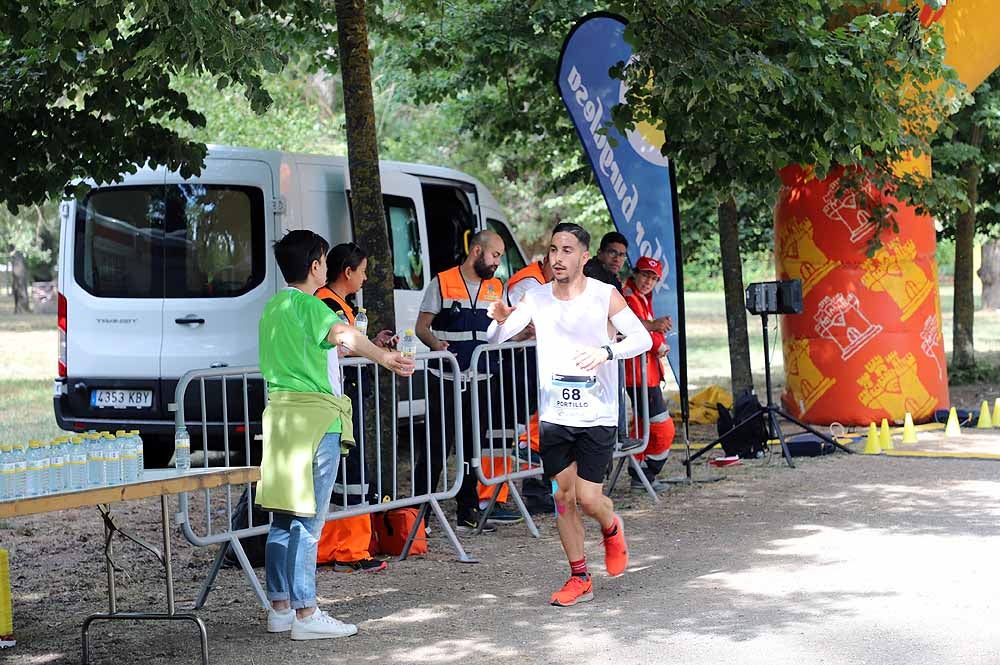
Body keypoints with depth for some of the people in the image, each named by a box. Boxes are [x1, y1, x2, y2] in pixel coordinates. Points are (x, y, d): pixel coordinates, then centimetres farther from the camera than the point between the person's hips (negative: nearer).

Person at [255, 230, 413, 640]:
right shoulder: (307, 305, -11)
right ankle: (306, 615, -5)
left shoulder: (273, 306, 16)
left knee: (284, 518, 11)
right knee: (307, 521, -7)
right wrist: (383, 357, -37)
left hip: (280, 413, 9)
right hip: (315, 417, -9)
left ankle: (279, 607, 16)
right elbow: (343, 335, -30)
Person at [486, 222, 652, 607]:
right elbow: (494, 339, 0)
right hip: (554, 416, 3)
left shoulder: (604, 295, -6)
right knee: (563, 496, 4)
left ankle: (612, 529, 29)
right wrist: (501, 320, -24)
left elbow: (642, 338, -11)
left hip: (597, 416, -3)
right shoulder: (537, 299, 2)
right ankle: (579, 579, 16)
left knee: (588, 498, -6)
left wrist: (607, 350, -30)